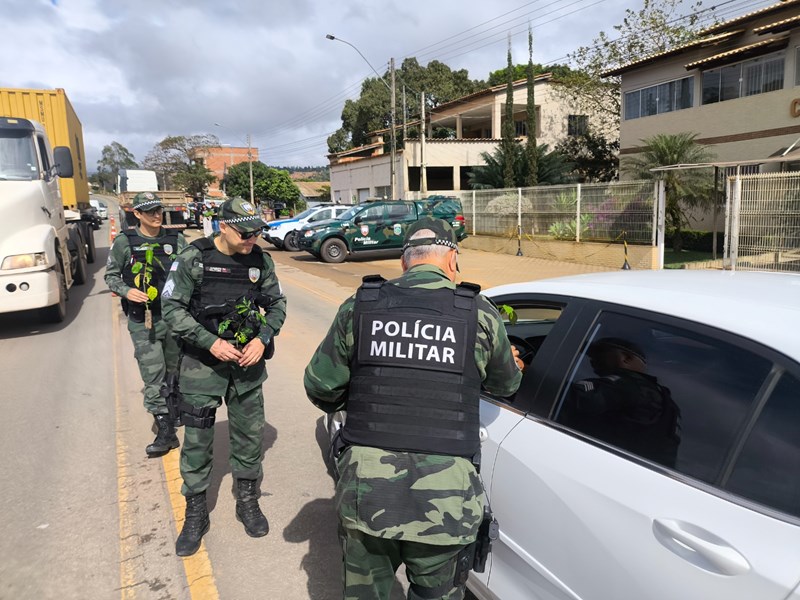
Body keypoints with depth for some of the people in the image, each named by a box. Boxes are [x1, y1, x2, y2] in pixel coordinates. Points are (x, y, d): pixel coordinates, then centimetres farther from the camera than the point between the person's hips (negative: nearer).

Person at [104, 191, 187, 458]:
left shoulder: (176, 239, 3)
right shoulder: (124, 242, -2)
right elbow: (111, 276, 6)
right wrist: (126, 291, -13)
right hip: (142, 319, -2)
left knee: (175, 370, 15)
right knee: (153, 374, -6)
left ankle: (173, 411, 37)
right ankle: (165, 430, -1)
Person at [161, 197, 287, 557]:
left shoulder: (260, 260, -2)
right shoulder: (194, 258, -11)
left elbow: (277, 304, 5)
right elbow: (172, 307, -9)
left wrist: (262, 339, -12)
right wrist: (210, 342, -18)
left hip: (247, 360, 3)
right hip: (202, 361, -2)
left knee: (250, 433, 11)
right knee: (197, 439, 4)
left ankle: (248, 501, 32)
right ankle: (195, 513, 23)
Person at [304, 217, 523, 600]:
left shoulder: (359, 306, -1)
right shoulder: (479, 313, -3)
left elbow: (320, 386, 5)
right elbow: (505, 386, 13)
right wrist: (512, 366, 37)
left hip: (365, 486, 1)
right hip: (442, 495, -1)